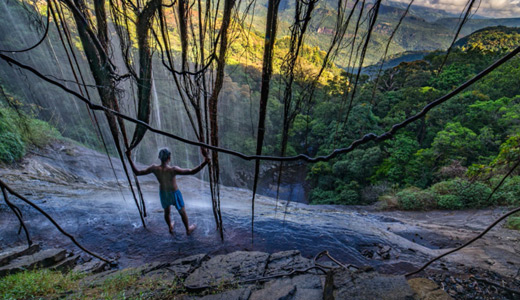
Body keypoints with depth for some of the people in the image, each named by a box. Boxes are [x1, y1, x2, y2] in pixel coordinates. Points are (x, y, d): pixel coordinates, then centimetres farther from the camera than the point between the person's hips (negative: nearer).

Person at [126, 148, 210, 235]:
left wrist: (129, 158, -11)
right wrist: (204, 162, -52)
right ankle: (188, 229, 45)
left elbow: (137, 172, -15)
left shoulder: (154, 169, -27)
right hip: (175, 194, -3)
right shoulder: (173, 170, -37)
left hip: (163, 194, 3)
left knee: (166, 211, 32)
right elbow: (192, 172, -44)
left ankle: (170, 228, 57)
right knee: (182, 212, 23)